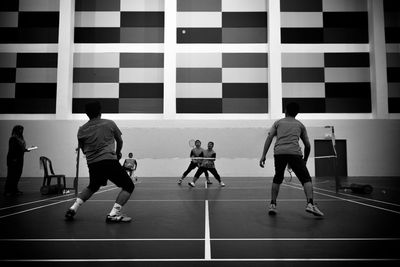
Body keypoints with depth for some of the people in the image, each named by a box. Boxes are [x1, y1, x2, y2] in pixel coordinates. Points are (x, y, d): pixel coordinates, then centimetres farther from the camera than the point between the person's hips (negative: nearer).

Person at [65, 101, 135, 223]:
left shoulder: (82, 130, 9)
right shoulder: (109, 124, 3)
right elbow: (120, 141, 15)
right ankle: (113, 214, -8)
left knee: (92, 187, 32)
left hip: (92, 164, 5)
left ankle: (73, 208, 24)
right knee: (128, 186, 4)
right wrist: (118, 153, 34)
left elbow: (83, 150, 19)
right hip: (109, 161, -5)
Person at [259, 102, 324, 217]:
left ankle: (272, 205, 15)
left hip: (278, 152, 2)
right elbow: (307, 145, 22)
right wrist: (305, 160, 34)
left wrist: (263, 155, 7)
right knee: (306, 178, 5)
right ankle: (310, 204, -14)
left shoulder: (278, 122, 24)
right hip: (294, 152, -1)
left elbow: (269, 138, 10)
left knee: (277, 179, 18)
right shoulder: (300, 125, 24)